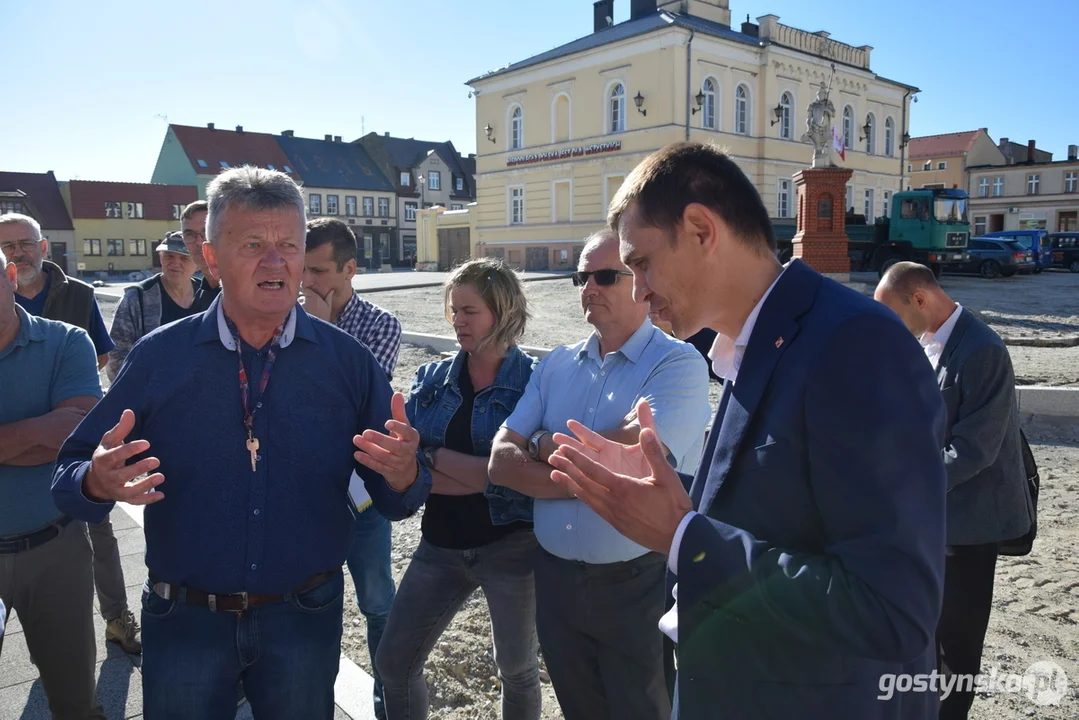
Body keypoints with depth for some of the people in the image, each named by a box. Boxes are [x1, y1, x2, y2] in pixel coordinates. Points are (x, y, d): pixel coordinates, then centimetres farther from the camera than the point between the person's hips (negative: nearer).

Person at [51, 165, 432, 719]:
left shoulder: (347, 362, -6)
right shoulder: (158, 357, -6)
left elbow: (395, 502, -4)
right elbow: (70, 477, -4)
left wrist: (403, 476, -26)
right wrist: (98, 483, -26)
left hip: (305, 618, 1)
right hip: (184, 623, 0)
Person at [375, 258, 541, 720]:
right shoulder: (432, 379, 2)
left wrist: (434, 457, -17)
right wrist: (485, 475, -22)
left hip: (512, 544, -4)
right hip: (441, 544, 4)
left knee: (518, 670, 15)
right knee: (394, 663, 11)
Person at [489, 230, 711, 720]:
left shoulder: (679, 364, -11)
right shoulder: (556, 365, 4)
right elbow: (502, 462, -3)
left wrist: (544, 446, -9)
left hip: (637, 583, -5)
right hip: (556, 577, 5)